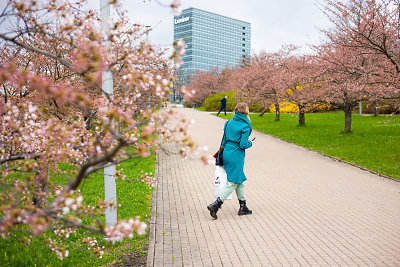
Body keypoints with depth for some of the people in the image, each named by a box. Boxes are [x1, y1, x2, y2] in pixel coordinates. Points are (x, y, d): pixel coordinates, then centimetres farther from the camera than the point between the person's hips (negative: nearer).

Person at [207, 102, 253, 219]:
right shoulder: (245, 126, -12)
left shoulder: (229, 123, 7)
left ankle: (243, 207, 24)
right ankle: (215, 205, -9)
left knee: (240, 180, 18)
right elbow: (243, 144, -17)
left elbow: (224, 140, 12)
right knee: (232, 183, -2)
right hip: (236, 156, -8)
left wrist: (223, 149, 21)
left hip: (226, 153, 8)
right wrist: (250, 143, 3)